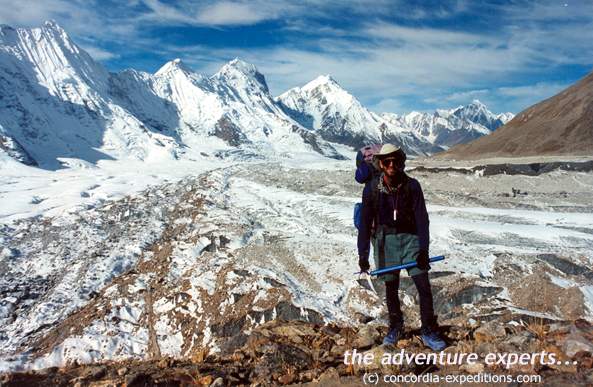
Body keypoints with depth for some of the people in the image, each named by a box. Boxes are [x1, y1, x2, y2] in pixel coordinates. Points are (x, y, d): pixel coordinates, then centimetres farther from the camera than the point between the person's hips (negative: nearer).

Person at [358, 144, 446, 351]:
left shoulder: (412, 186, -8)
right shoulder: (372, 189, -6)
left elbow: (422, 219, -9)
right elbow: (365, 223, -3)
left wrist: (423, 249, -17)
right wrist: (362, 254, -5)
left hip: (410, 238, 0)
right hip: (385, 239, 0)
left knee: (424, 285, -4)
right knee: (390, 287, 10)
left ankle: (428, 332, 11)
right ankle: (395, 327, 31)